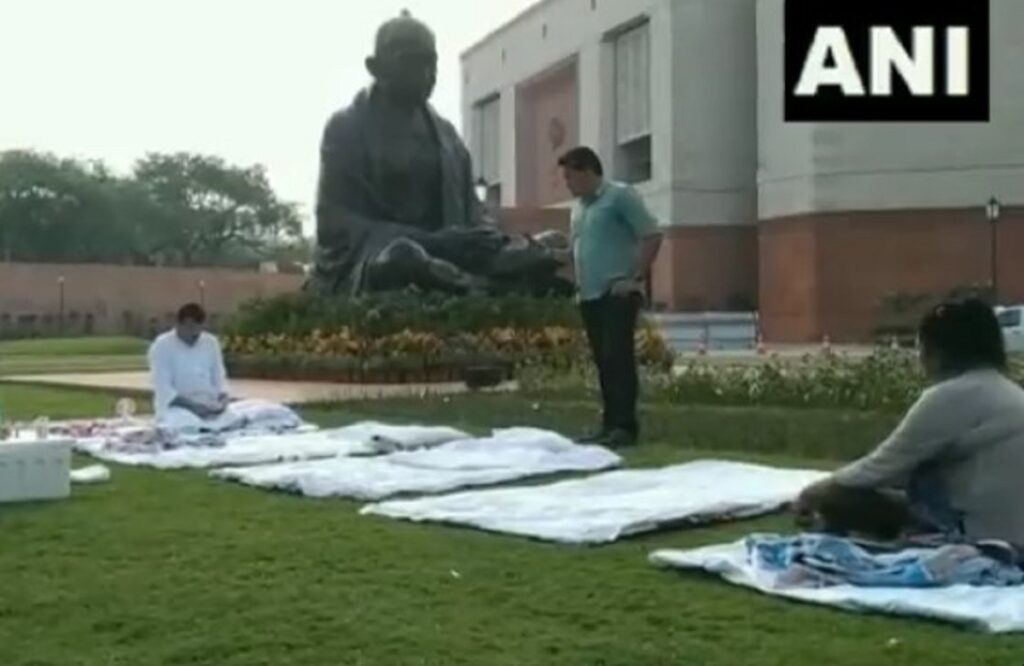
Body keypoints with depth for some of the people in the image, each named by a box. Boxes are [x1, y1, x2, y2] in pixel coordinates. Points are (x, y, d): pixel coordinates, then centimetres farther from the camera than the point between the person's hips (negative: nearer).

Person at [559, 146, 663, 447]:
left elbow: (652, 236, -10)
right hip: (590, 295, 8)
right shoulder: (579, 205, 18)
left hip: (618, 294, -8)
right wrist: (578, 282, 12)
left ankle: (626, 425, -10)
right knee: (603, 361, 8)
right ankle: (610, 424, 12)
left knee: (618, 358, -11)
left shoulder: (620, 196, -5)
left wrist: (637, 278, -13)